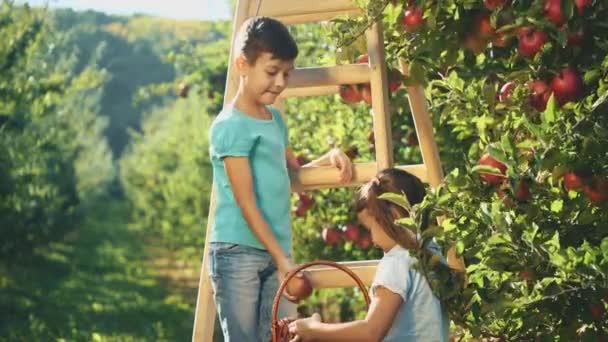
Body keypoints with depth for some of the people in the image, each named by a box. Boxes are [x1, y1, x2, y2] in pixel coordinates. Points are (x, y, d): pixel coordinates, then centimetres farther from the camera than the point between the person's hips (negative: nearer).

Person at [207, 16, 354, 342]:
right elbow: (246, 203, -14)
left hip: (276, 253, 7)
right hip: (238, 251, -7)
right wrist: (281, 259, -16)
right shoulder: (230, 126, -11)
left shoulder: (276, 119, 13)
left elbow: (293, 172, 26)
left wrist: (329, 157, 6)